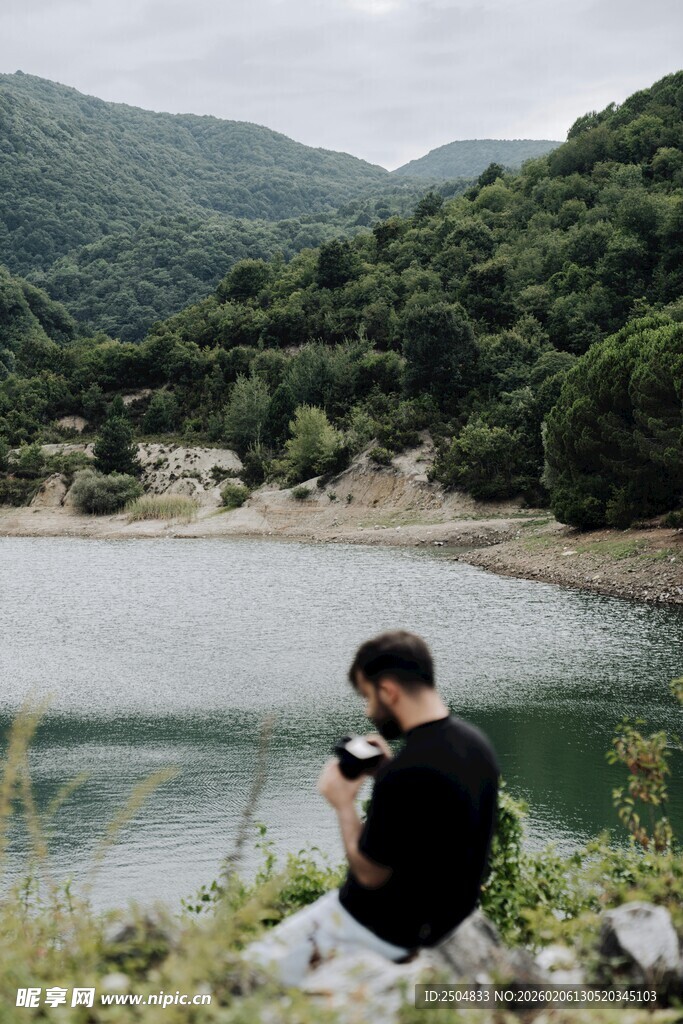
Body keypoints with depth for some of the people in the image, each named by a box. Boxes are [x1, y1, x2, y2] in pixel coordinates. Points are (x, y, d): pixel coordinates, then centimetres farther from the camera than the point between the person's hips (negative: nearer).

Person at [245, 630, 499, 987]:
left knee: (259, 965, 3)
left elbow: (370, 873, -20)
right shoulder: (474, 742, -2)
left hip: (391, 928, -9)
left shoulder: (404, 774, -30)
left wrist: (344, 805, -6)